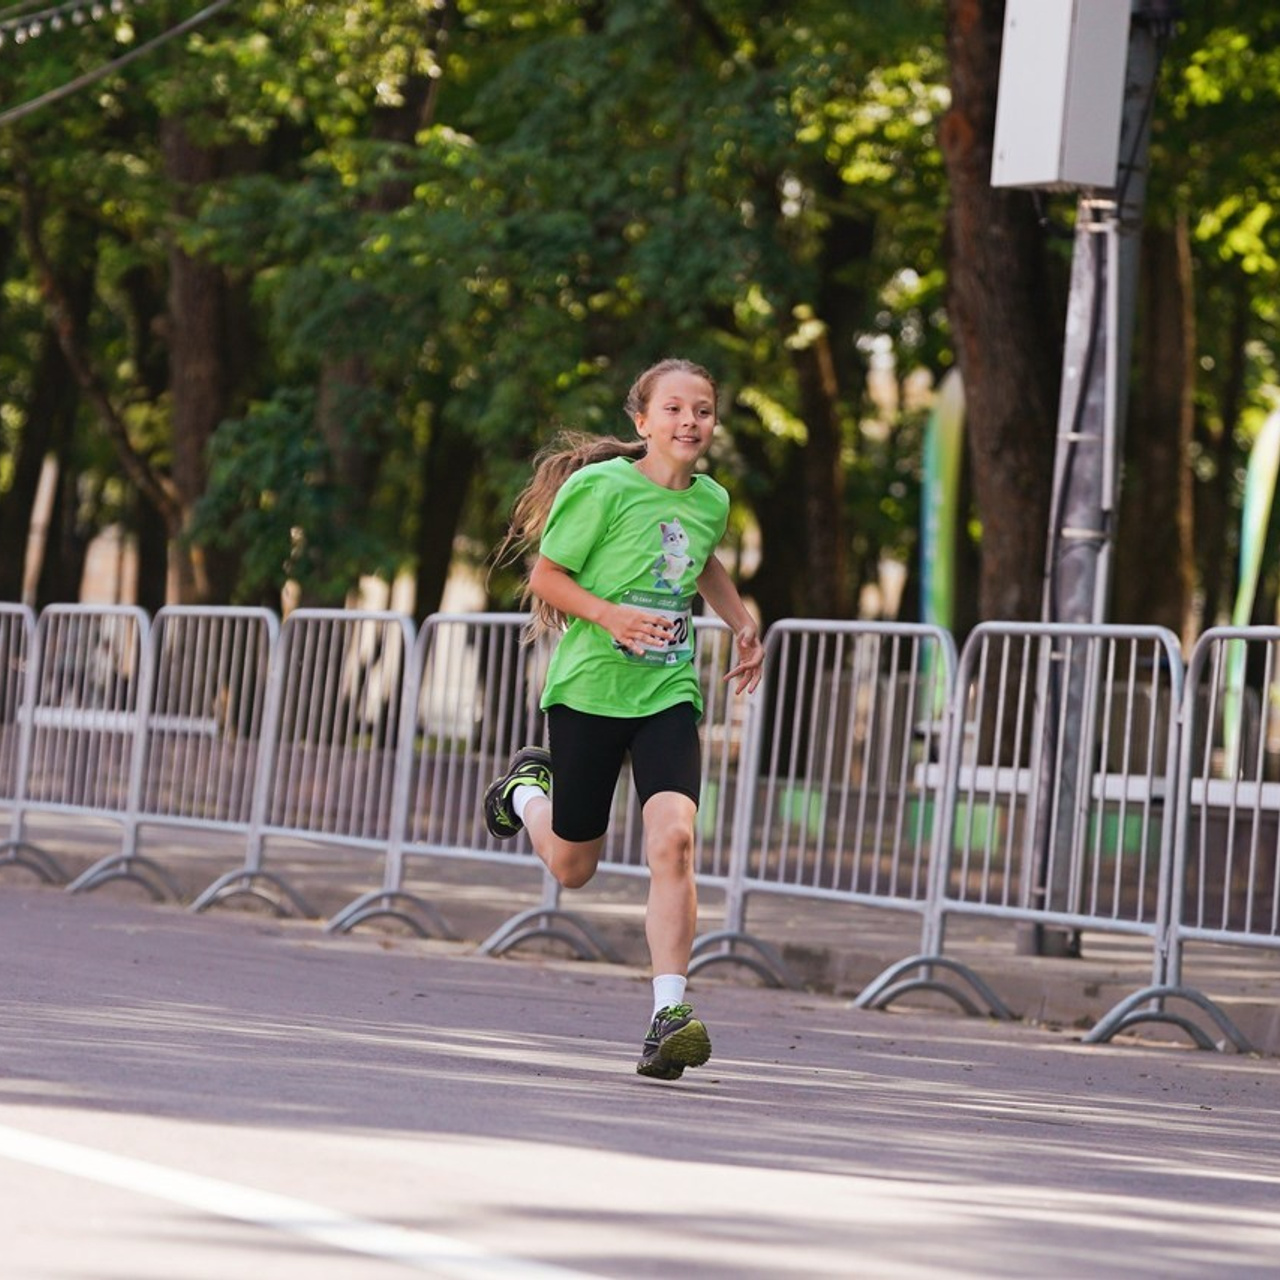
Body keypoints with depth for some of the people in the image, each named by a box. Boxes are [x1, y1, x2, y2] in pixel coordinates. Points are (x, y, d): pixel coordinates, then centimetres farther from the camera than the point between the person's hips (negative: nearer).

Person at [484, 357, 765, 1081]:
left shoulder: (711, 501, 5)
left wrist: (743, 623, 17)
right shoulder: (601, 487, -12)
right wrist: (610, 615, -22)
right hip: (590, 688, -3)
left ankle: (670, 1013, -22)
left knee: (674, 836, -21)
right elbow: (546, 575, -7)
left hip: (669, 693, 3)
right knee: (572, 867, 10)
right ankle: (528, 790, 45)